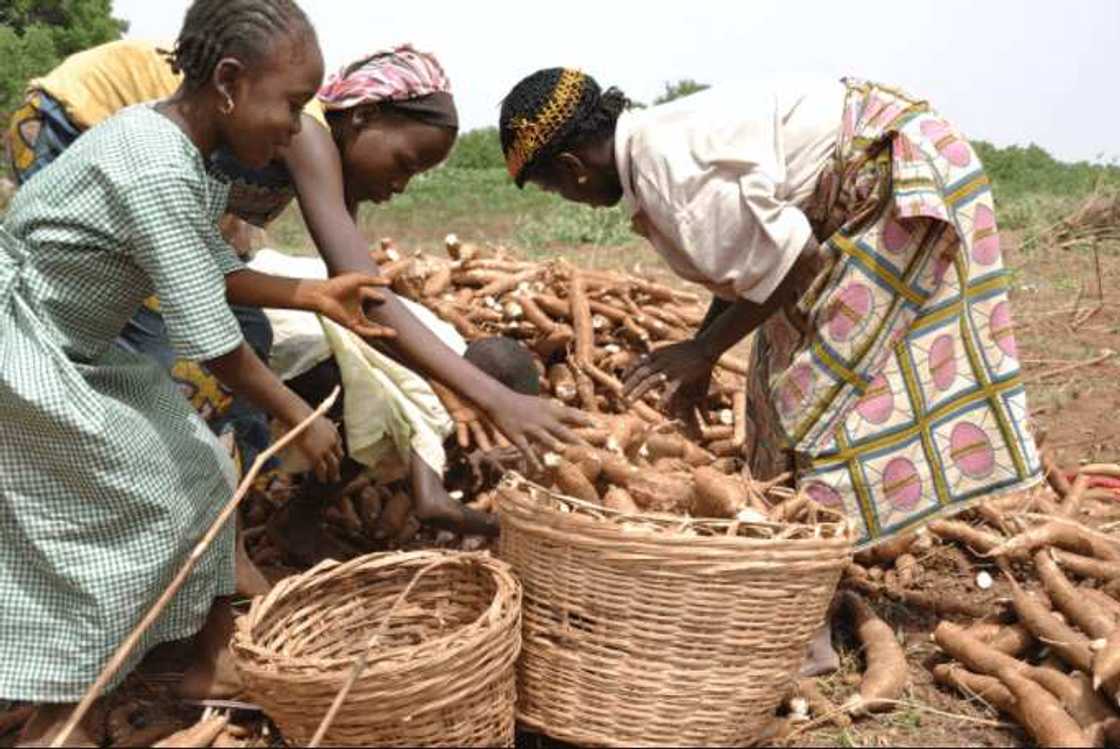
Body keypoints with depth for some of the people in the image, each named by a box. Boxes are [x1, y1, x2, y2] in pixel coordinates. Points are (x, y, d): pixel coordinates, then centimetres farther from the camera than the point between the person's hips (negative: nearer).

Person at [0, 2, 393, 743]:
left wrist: (311, 293, -3)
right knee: (154, 499, -4)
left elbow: (215, 272, 8)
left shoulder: (177, 142, -1)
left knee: (198, 465, 8)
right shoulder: (158, 171, -30)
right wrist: (301, 419, -15)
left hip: (71, 347, 9)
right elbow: (213, 342, -27)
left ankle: (215, 654, 23)